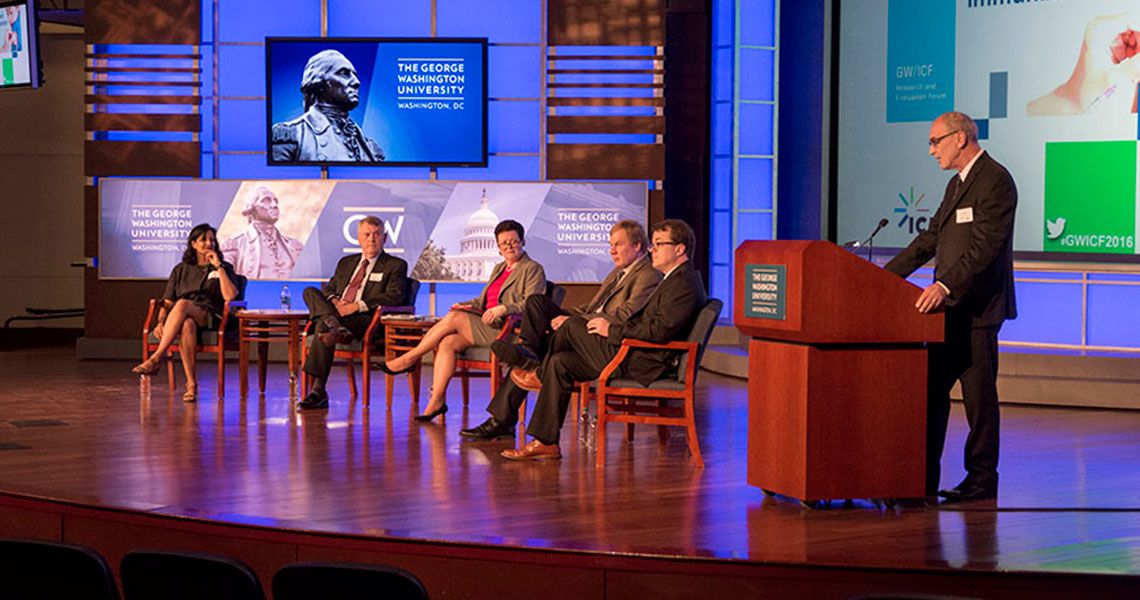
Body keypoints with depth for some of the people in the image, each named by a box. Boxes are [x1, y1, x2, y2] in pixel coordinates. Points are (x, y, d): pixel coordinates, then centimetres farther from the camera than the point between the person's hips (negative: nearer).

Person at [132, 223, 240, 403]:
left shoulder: (224, 268, 17)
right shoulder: (181, 270, 24)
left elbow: (230, 296, -2)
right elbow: (168, 302, 17)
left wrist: (218, 267, -1)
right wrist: (160, 322, -3)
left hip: (209, 317, -2)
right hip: (183, 317, 2)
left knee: (183, 304, -37)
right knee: (187, 325, -40)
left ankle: (156, 359, -43)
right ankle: (191, 384, -43)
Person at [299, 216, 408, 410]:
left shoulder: (395, 266, 9)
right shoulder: (346, 263, 29)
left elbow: (394, 297, -7)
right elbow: (328, 289, 23)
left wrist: (357, 306, -17)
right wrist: (333, 301, -4)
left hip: (368, 320, -6)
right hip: (337, 313, 6)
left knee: (323, 326, -33)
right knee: (310, 292, -21)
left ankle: (318, 392, -35)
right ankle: (336, 327, -45)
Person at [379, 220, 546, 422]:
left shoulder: (533, 269, 2)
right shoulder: (499, 269, 27)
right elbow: (483, 301, 27)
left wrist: (503, 309, -24)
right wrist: (465, 306, 6)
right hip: (486, 327, 8)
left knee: (454, 318, -23)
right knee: (447, 342, -21)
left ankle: (410, 358, -12)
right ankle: (437, 401, -26)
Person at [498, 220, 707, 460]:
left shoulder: (685, 283, -14)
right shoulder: (676, 280, 21)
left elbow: (661, 330, -25)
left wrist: (612, 330, -16)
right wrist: (611, 327, 6)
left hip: (642, 366, -10)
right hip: (636, 355, 10)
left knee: (575, 325, -5)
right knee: (560, 363, 5)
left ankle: (540, 376, 21)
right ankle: (545, 442, 4)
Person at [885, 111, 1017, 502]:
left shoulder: (996, 181, -13)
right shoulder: (957, 183, 19)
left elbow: (986, 246, -23)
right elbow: (930, 239, 21)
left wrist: (945, 286, -31)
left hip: (976, 309, -10)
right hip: (950, 308, 10)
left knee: (979, 396, -2)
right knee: (932, 390, 10)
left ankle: (982, 481, 6)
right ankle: (924, 479, 15)